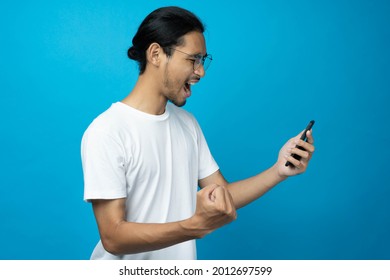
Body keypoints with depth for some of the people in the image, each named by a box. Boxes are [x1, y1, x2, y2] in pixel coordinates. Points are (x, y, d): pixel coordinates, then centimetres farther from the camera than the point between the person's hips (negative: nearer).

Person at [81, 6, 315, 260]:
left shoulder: (188, 123, 1)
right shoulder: (106, 132, -21)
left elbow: (224, 197, 1)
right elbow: (113, 238, -24)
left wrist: (279, 171, -14)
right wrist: (196, 225, -36)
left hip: (182, 263, 6)